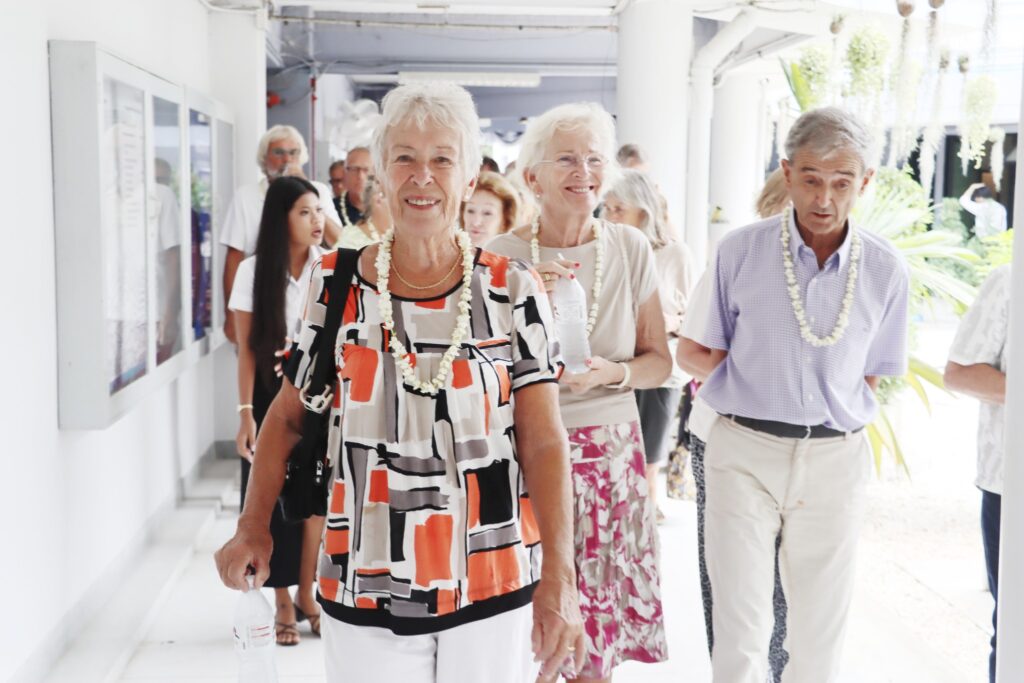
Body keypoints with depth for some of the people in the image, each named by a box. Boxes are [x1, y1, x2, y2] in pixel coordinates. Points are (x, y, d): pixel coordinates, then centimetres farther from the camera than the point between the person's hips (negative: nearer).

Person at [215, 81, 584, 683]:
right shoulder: (336, 284, 0)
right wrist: (254, 528, 1)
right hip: (366, 593, 1)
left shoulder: (514, 291, -4)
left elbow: (545, 442, -7)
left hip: (495, 590, 0)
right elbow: (288, 416, 10)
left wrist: (559, 577, -15)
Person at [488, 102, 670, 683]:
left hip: (610, 455, 2)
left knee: (599, 633, 6)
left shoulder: (631, 250, 2)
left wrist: (611, 373, -12)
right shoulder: (500, 258, -3)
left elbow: (660, 362, 8)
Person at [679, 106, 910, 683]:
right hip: (745, 451, -2)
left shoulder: (887, 269, 1)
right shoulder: (741, 251, -4)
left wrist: (840, 414, -1)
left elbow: (873, 374, 10)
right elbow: (703, 355, 2)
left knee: (821, 633, 13)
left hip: (836, 458, 2)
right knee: (741, 627, -4)